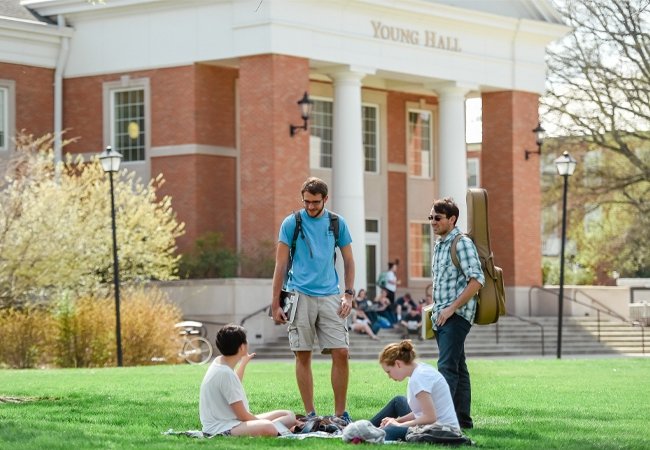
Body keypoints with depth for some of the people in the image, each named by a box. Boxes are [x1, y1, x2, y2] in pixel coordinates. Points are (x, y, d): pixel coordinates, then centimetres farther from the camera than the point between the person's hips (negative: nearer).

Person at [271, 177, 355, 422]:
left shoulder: (337, 223, 8)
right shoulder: (291, 223, 1)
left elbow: (348, 261, 15)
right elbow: (280, 265, 3)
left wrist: (349, 295, 3)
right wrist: (275, 304, -1)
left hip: (330, 296, 2)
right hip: (300, 297, -2)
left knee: (341, 353, -5)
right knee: (303, 356, 1)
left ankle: (340, 413, 4)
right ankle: (309, 414, 8)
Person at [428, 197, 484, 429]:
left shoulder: (462, 243, -10)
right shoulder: (439, 245, 17)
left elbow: (477, 280, -19)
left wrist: (451, 308, -20)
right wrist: (435, 308, 17)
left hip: (457, 315, -9)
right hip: (442, 316, 9)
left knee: (447, 367, -17)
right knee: (458, 367, 11)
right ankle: (463, 419, 14)